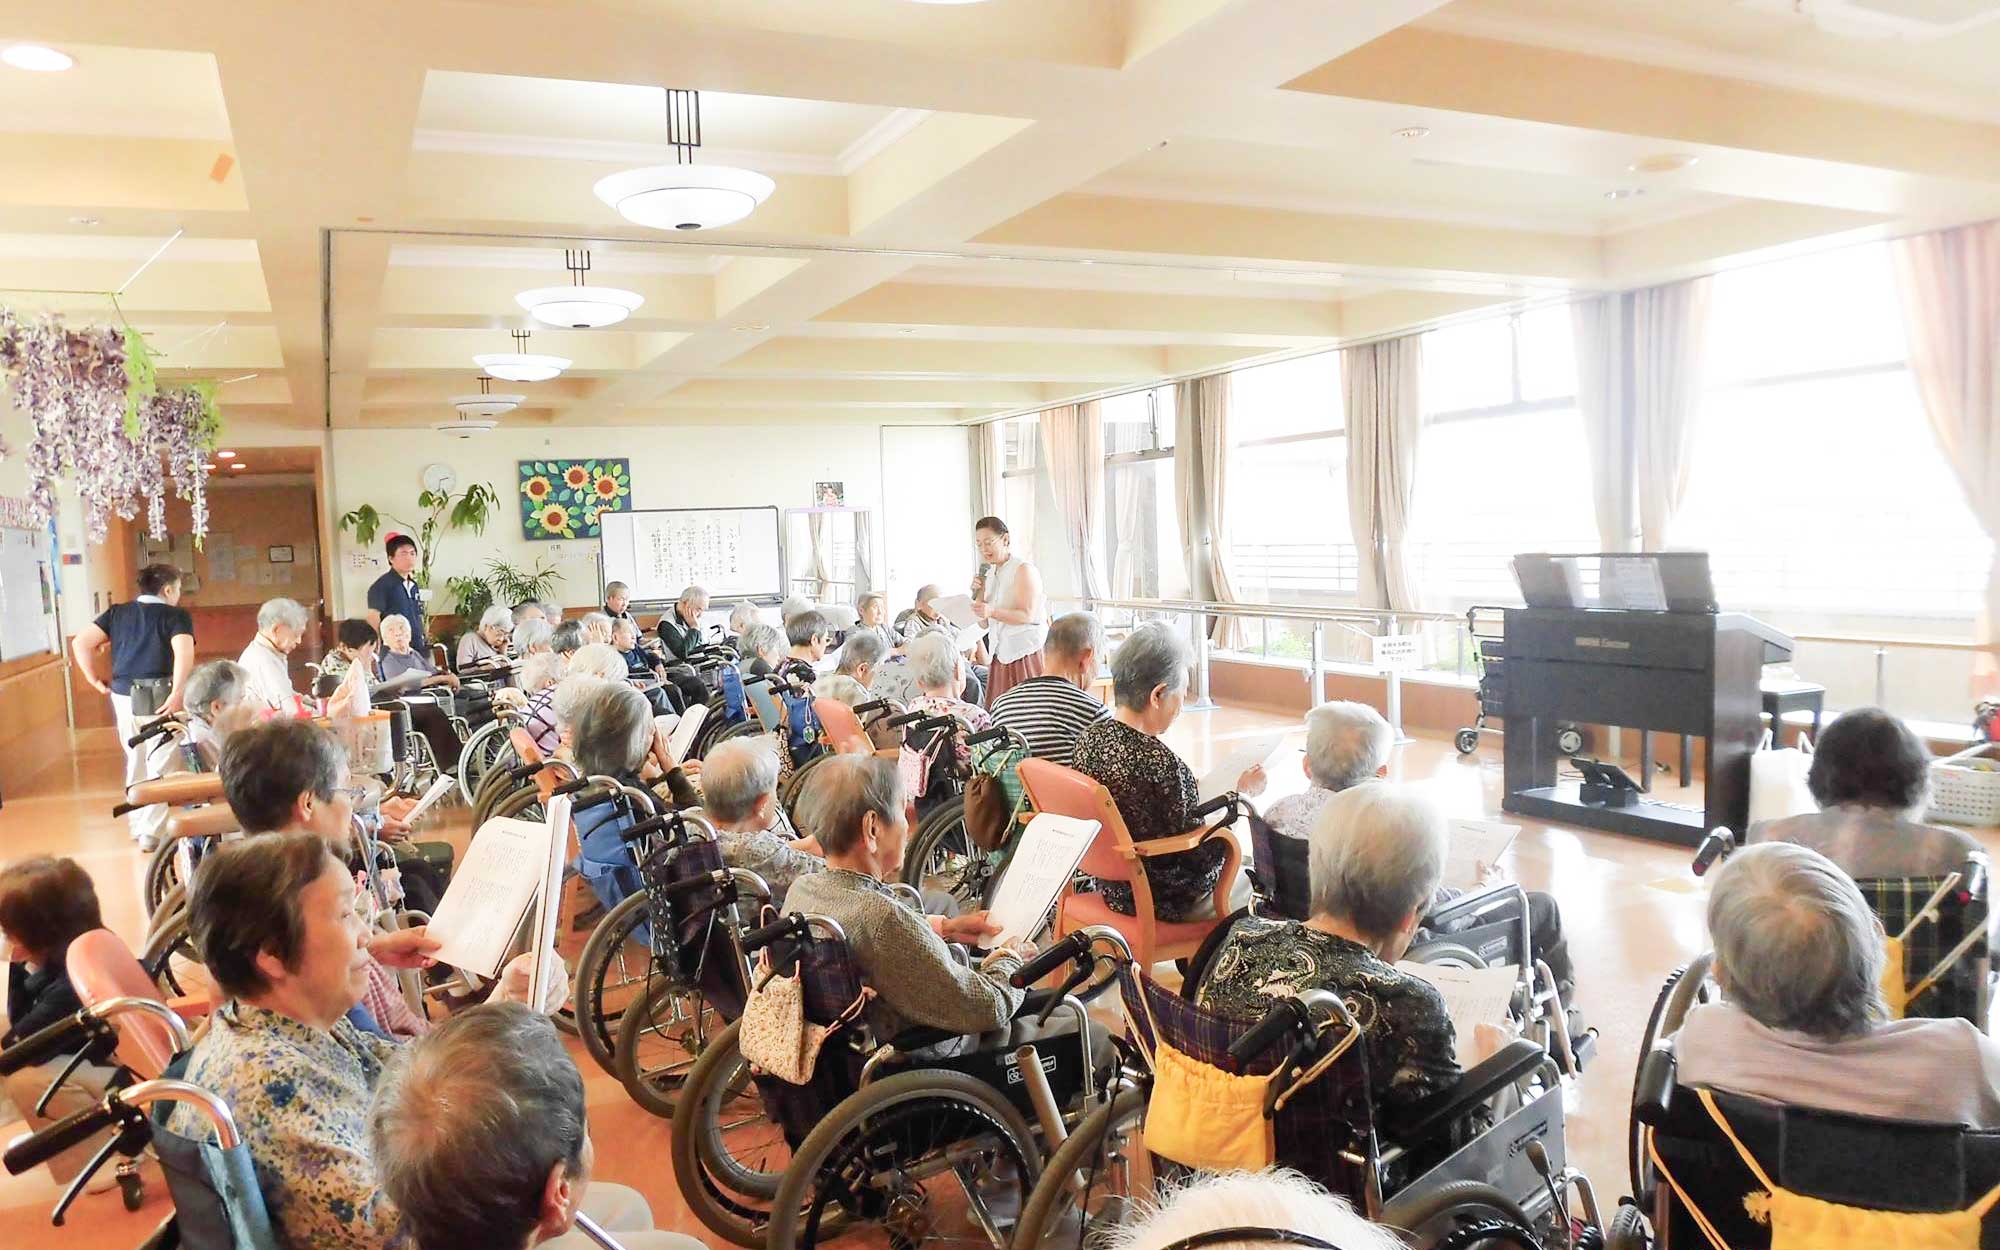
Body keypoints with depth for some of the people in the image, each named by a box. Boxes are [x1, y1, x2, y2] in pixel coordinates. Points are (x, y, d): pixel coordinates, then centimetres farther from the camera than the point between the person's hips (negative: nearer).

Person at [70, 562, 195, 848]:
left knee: (134, 758, 20)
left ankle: (136, 823, 32)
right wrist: (177, 694, -20)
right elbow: (184, 653, -21)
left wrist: (94, 679, 10)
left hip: (123, 695, 5)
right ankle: (151, 832, 4)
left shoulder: (117, 612, 12)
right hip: (158, 698, -5)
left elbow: (80, 642, 4)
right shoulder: (176, 616, -3)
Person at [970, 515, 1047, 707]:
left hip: (1025, 653, -7)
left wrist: (992, 612, -30)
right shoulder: (990, 575, 15)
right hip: (1001, 654, 7)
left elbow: (1028, 615, -17)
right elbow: (984, 624, 16)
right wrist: (978, 594, 1)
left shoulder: (1024, 570, -7)